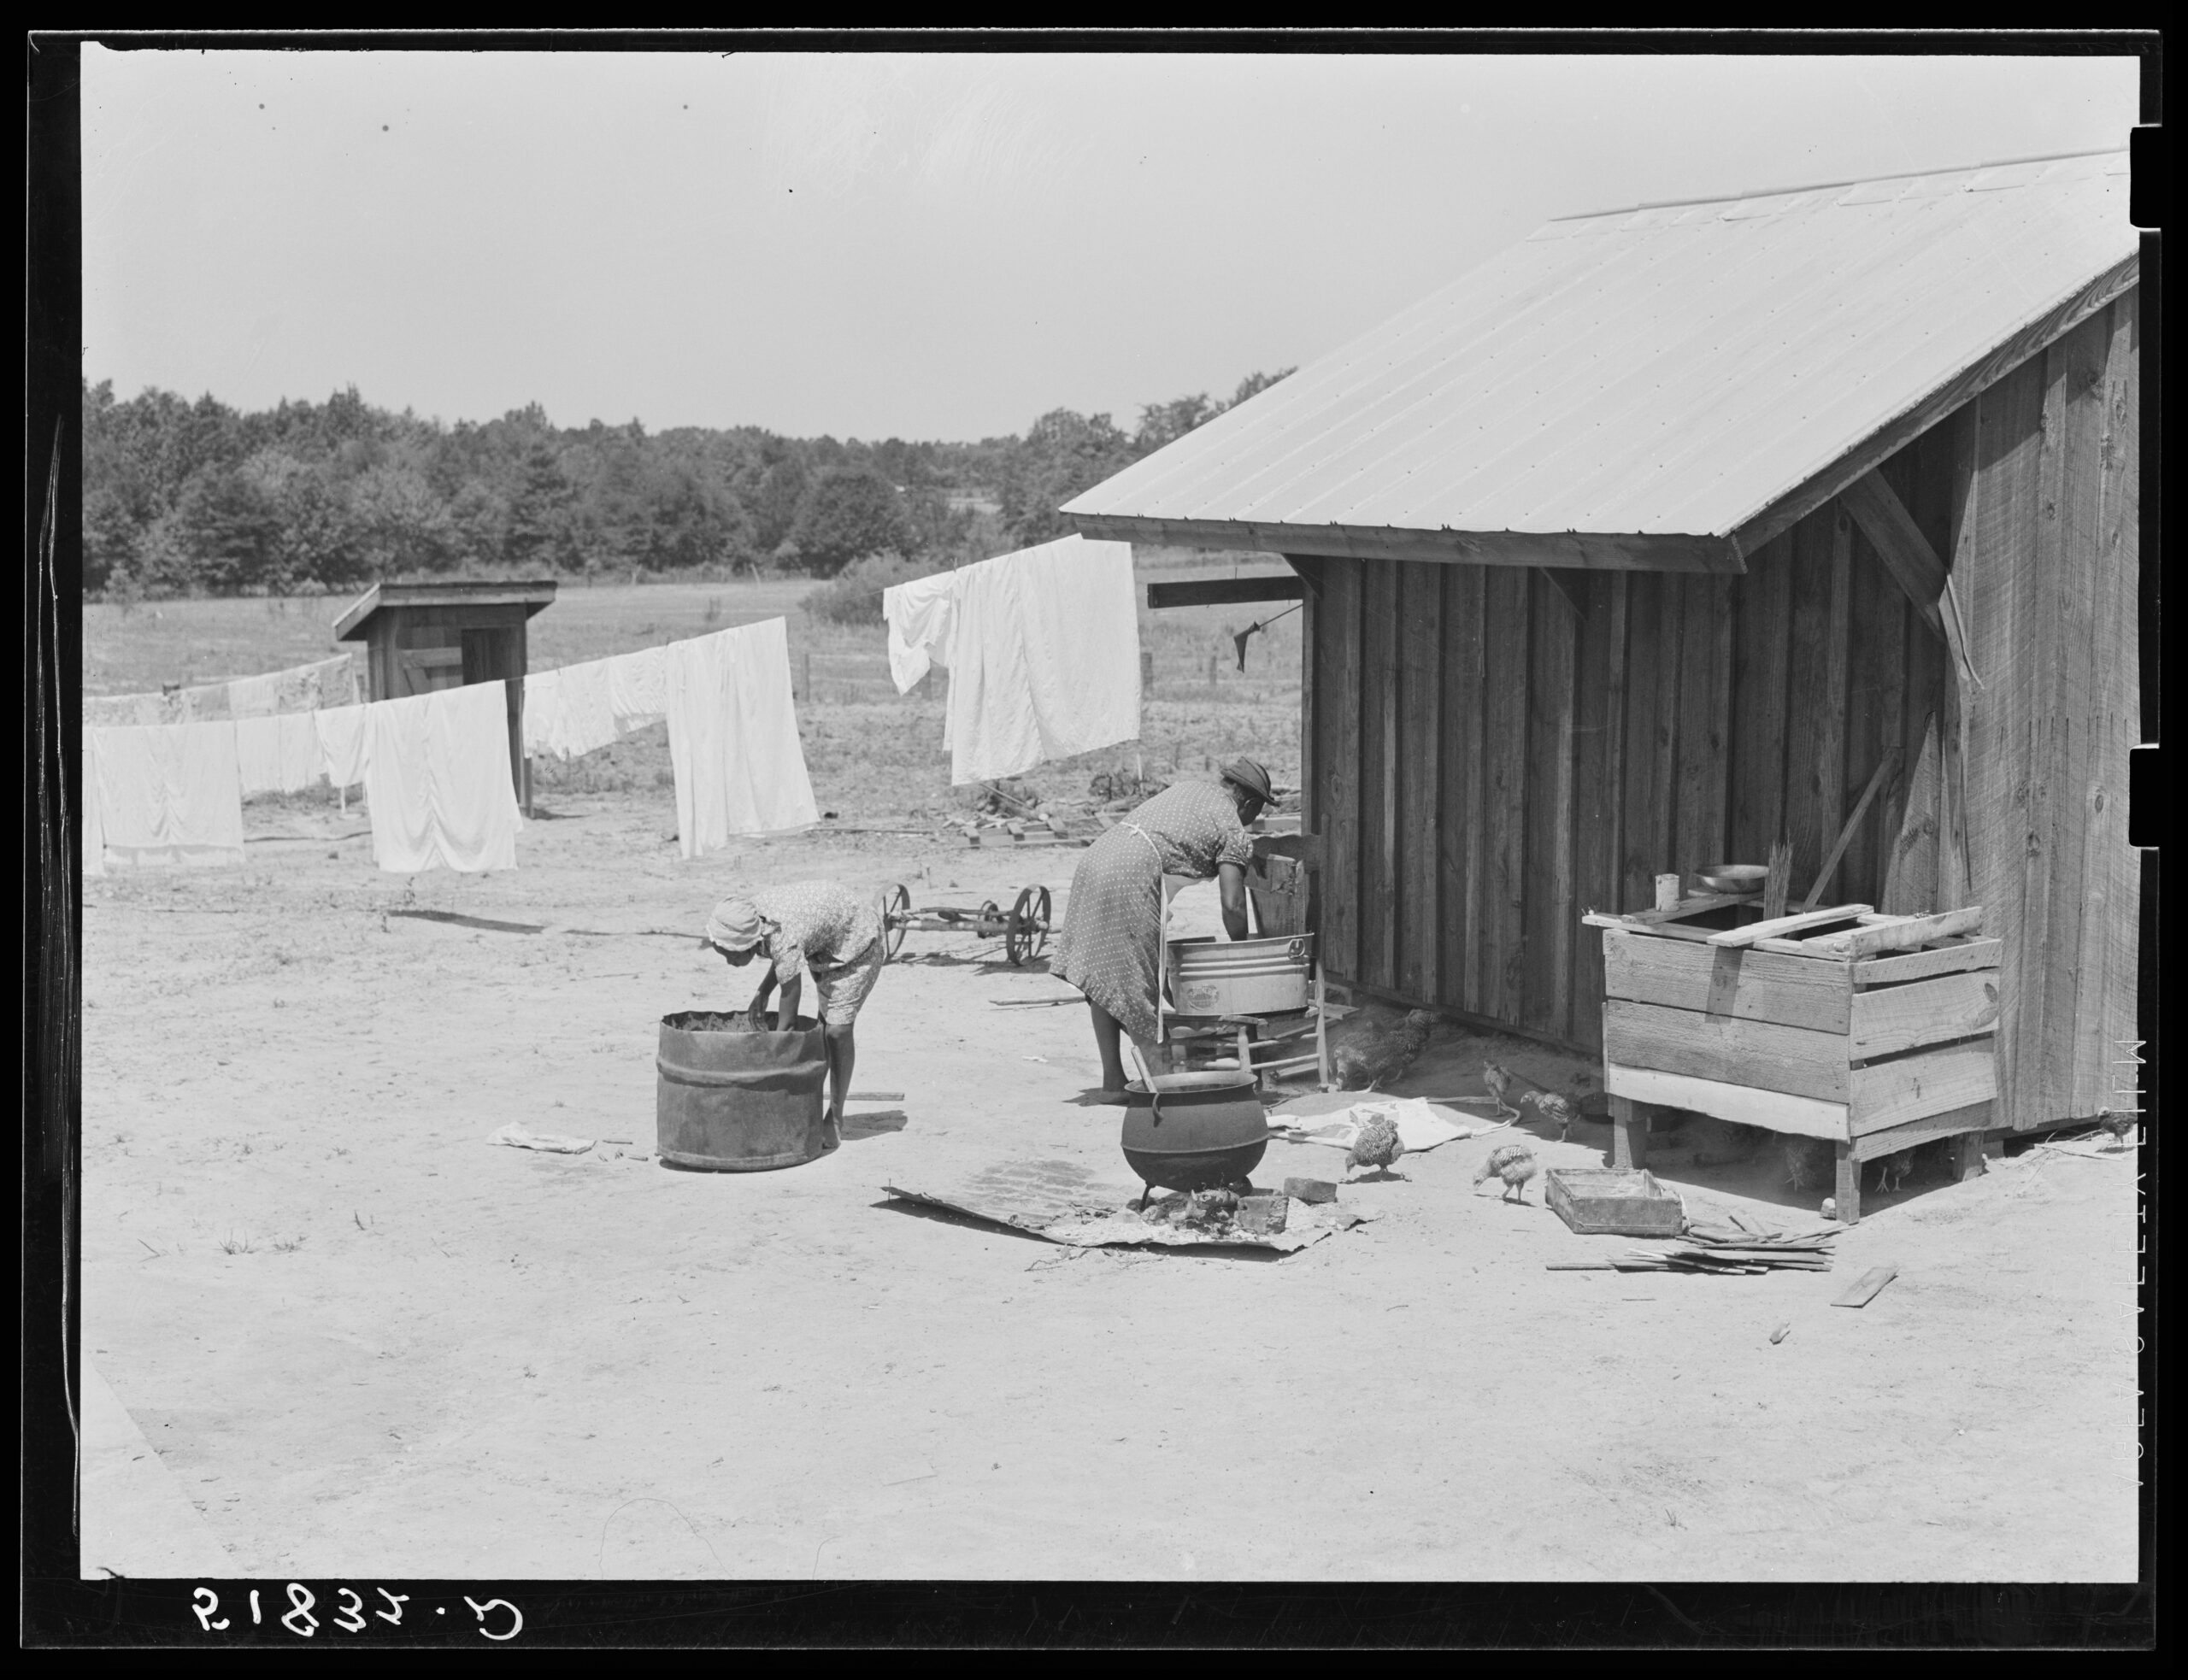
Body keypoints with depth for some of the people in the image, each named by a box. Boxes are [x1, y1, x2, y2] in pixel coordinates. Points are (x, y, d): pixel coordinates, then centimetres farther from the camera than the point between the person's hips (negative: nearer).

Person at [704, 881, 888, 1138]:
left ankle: (835, 1118, 1)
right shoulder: (746, 916, -19)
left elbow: (788, 1025, -34)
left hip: (858, 943, -8)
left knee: (837, 1029, -11)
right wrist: (762, 992, -11)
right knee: (823, 1023, 7)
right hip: (824, 943, 8)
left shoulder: (785, 942, -41)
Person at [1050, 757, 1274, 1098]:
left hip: (1094, 861, 8)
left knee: (1103, 979, 11)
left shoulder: (1187, 789, 26)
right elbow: (1233, 904, -4)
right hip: (1130, 881, -8)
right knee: (1136, 983, -3)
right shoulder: (1233, 829, 3)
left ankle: (1113, 1076, 18)